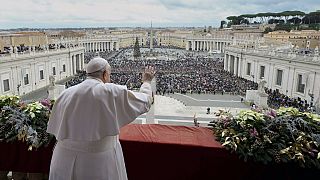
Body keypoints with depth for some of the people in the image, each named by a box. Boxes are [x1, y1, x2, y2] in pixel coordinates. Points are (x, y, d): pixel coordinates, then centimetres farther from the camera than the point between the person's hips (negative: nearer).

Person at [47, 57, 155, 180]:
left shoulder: (65, 94, -1)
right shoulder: (112, 92, -13)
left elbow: (55, 128, 6)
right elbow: (144, 102, -2)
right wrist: (146, 81, 16)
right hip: (99, 162, -3)